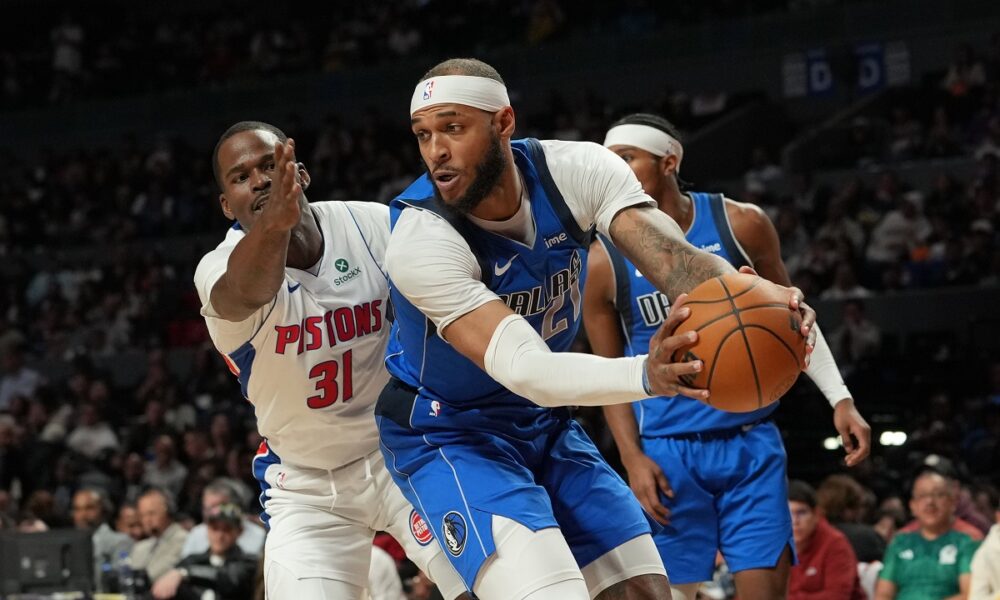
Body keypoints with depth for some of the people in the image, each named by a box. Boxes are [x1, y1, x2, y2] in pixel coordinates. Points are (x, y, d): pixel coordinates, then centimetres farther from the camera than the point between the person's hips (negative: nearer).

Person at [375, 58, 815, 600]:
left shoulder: (575, 170, -15)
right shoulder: (419, 239, -30)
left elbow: (672, 256, -28)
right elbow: (522, 368, -39)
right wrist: (645, 376, -57)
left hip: (544, 426, 6)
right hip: (448, 438, -6)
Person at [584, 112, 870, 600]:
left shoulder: (741, 225, -2)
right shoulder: (603, 261, -5)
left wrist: (840, 399, 0)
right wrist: (632, 459, -7)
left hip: (751, 441, 1)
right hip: (668, 451, -1)